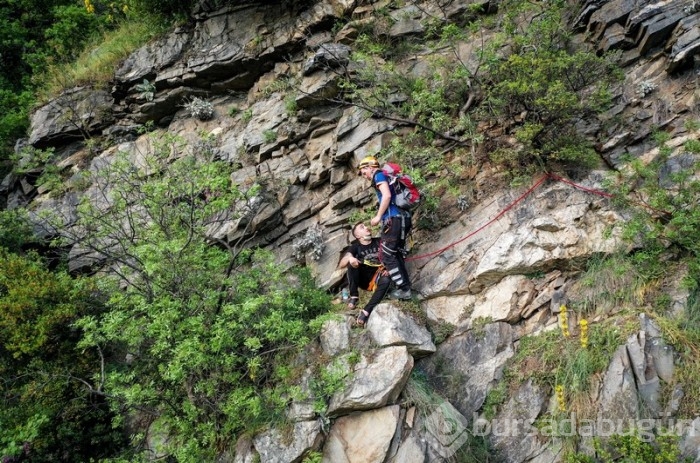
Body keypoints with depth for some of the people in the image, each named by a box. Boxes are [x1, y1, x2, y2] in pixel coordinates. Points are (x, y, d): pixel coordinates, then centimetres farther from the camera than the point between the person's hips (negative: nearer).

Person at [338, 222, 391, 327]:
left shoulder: (379, 242, 5)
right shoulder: (355, 246, 3)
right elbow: (341, 265, -9)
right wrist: (349, 258, -32)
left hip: (376, 280, 0)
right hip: (362, 280, 1)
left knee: (386, 281, -35)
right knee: (352, 261, -25)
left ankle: (366, 311, -42)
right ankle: (354, 296, -21)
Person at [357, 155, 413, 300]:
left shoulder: (379, 175, 0)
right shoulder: (388, 178, 28)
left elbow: (387, 196, -15)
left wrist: (378, 216, -10)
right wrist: (381, 216, 23)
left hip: (394, 219, -10)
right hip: (402, 218, 10)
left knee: (386, 255, -7)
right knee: (396, 255, 11)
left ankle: (403, 289, -10)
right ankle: (406, 287, 9)